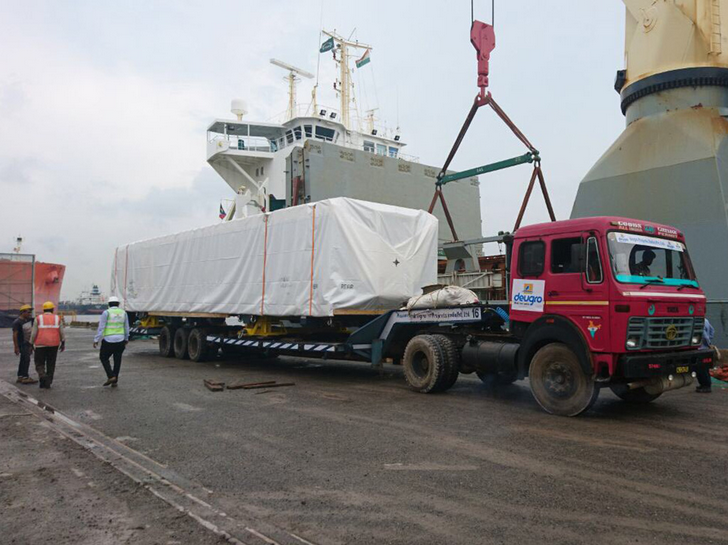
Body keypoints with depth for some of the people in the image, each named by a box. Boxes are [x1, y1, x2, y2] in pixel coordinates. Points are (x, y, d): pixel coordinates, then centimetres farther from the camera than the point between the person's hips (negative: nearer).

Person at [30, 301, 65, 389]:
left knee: (39, 363, 9)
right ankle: (48, 382, 11)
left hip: (40, 345, -1)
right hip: (54, 344, 1)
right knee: (51, 364, 10)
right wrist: (63, 343, 13)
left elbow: (33, 333, 0)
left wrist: (32, 344, 9)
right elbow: (62, 333, 4)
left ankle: (42, 375, -18)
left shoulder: (38, 319, 0)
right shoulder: (57, 318, 4)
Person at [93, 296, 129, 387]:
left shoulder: (106, 312, -8)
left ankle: (111, 376, 1)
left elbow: (101, 327, -11)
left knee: (103, 358, 14)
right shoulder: (123, 313, 5)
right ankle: (115, 381, 12)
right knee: (117, 360, 10)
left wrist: (96, 340, -7)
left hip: (108, 340, -4)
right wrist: (126, 339, 24)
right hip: (120, 340, 4)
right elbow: (126, 328, 12)